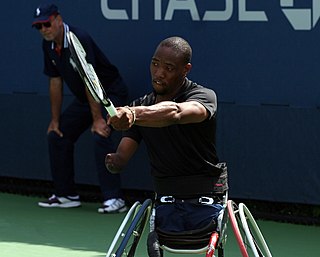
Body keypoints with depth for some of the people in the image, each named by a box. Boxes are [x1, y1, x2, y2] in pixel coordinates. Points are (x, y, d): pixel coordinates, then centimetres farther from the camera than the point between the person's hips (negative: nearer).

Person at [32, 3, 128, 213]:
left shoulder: (79, 40, -27)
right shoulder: (48, 46, -1)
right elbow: (55, 83, 7)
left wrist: (98, 119, -32)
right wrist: (55, 120, 8)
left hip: (111, 93, -9)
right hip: (84, 99, 9)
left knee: (101, 136, -28)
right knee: (57, 135, 7)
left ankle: (114, 199, -27)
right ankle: (67, 195, 17)